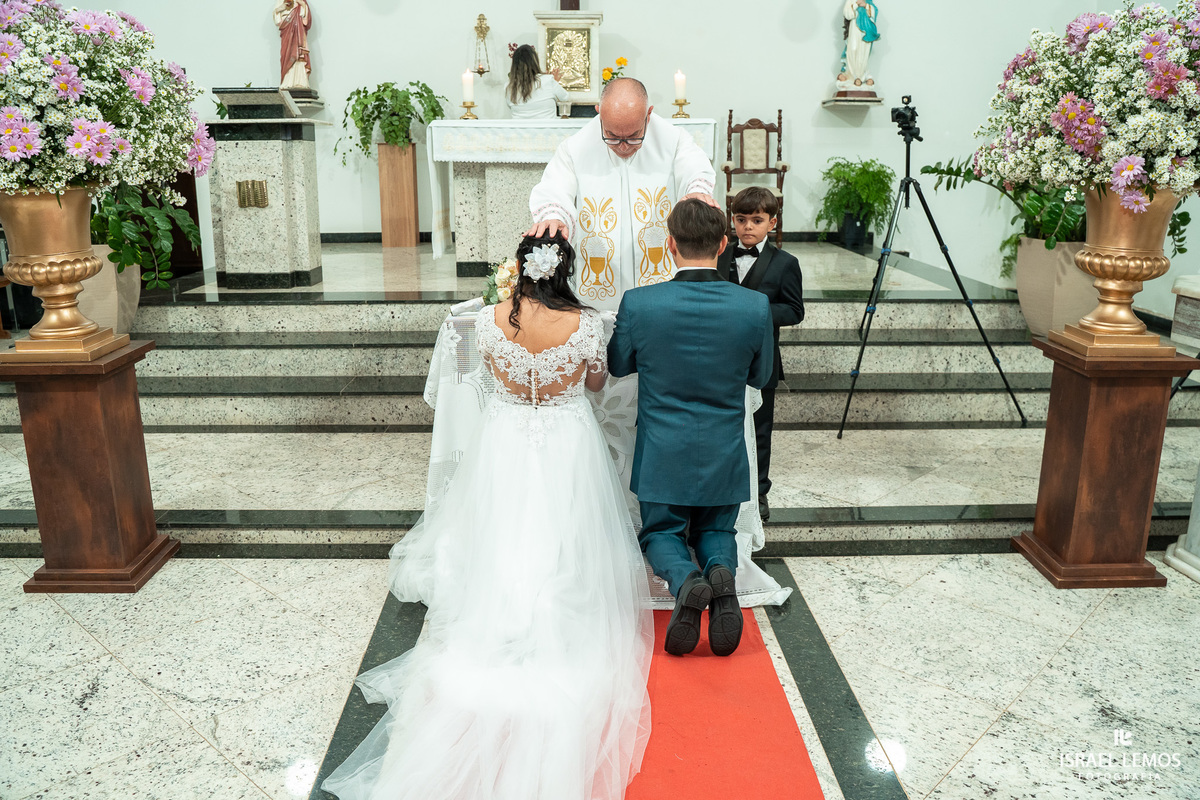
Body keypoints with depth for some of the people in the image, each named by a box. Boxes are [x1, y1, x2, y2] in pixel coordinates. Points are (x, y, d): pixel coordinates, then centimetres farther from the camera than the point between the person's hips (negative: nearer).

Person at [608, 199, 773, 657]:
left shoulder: (638, 304, -16)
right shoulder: (755, 306, -13)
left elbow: (618, 365, 2)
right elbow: (760, 377, 3)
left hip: (663, 456, -1)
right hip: (724, 456, 2)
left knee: (661, 533, 21)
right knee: (715, 530, 25)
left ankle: (685, 582, -12)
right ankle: (722, 573, -9)